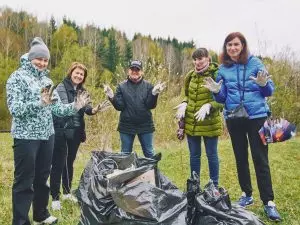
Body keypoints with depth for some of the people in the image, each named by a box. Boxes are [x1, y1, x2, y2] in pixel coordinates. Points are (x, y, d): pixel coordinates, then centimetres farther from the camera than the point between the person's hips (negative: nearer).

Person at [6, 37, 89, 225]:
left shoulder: (47, 80, 12)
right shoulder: (17, 77, -6)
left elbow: (57, 108, 9)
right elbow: (15, 109, -17)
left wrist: (75, 106, -6)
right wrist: (39, 103, -30)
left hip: (47, 136, 6)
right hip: (26, 137, -6)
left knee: (42, 178, 17)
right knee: (24, 181, 1)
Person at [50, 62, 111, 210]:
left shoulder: (82, 90, 10)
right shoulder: (61, 88, -8)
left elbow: (87, 109, -1)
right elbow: (64, 107, -23)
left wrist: (95, 110, -22)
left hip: (76, 131, 6)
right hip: (61, 130, -6)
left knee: (70, 162, 16)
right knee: (58, 164, 0)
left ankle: (67, 192, 30)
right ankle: (55, 198, 9)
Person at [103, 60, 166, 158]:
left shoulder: (148, 86, 0)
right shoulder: (121, 86, 0)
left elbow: (151, 105, -7)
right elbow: (119, 106, -5)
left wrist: (154, 94, -22)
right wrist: (112, 97, -20)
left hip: (145, 126, 0)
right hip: (126, 126, 0)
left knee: (149, 154, 10)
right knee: (125, 155, 12)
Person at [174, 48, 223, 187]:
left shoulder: (216, 75, -10)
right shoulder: (191, 75, 8)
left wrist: (208, 105, -26)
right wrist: (184, 104, -1)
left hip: (209, 123, -5)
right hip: (191, 122, 5)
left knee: (211, 154, 9)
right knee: (194, 155, 15)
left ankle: (214, 186, 25)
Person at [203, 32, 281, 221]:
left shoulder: (255, 63, -3)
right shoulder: (223, 69, 4)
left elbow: (270, 91, -2)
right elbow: (222, 99, 8)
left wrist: (264, 84, -23)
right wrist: (217, 92, -12)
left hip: (257, 116, -3)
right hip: (234, 119, 4)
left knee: (260, 159, -3)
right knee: (241, 158, 13)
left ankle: (269, 202, 5)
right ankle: (247, 194, 28)